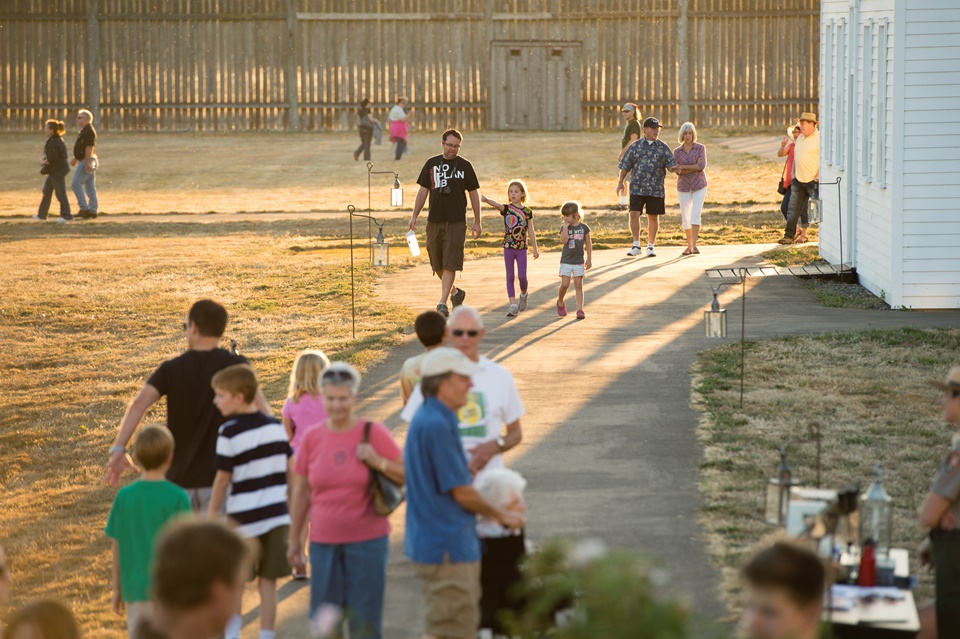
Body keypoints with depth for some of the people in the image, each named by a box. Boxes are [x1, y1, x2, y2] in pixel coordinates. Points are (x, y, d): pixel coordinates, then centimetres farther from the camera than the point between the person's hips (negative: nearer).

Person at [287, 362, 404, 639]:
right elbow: (300, 492, 9)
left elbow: (407, 476, -1)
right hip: (323, 542, 2)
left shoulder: (374, 433, -4)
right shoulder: (312, 438, 3)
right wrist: (294, 539, 11)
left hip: (367, 541, -2)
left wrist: (379, 462, -18)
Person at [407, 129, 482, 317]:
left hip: (456, 222, -3)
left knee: (450, 264, -9)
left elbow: (474, 194, 4)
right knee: (437, 265, 9)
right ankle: (455, 292, 31)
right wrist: (414, 216, 6)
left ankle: (442, 303, -9)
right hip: (434, 221, 3)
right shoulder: (431, 164, 8)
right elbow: (423, 191, 13)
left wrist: (477, 222, 1)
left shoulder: (465, 166, 1)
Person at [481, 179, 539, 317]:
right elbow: (496, 204, -23)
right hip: (508, 247, 0)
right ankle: (513, 305, 2)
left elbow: (531, 231, 5)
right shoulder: (506, 208, -1)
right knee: (510, 276, 0)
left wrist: (534, 248, 6)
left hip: (522, 248, 0)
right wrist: (486, 200, -45)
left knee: (522, 276, -4)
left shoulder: (527, 211, 1)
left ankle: (523, 294, 27)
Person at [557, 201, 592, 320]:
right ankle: (560, 302, 22)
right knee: (565, 284, -5)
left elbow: (588, 244, 6)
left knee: (578, 286, 1)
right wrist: (566, 227, -19)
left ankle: (580, 310, -1)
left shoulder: (583, 227, 0)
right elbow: (563, 241, -19)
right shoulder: (564, 227, -2)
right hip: (566, 261, 0)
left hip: (579, 262, 0)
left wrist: (589, 259, 4)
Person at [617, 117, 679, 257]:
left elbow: (671, 164, 0)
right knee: (634, 214, -8)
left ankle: (650, 246, 17)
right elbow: (625, 166, 9)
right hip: (637, 188, -1)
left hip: (656, 189, 1)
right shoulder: (635, 146, 6)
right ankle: (636, 245, 3)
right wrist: (620, 182, 4)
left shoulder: (663, 147, 7)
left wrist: (675, 169, -22)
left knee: (653, 217, 6)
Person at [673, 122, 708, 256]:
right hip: (683, 188, 2)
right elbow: (678, 171, -11)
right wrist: (694, 167, -21)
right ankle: (689, 245, 23)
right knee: (685, 218, 7)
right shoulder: (677, 152, 1)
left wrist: (683, 167, -15)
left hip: (699, 187, -2)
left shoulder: (700, 148, -4)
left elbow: (702, 166, -17)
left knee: (695, 215, -18)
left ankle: (694, 245, -24)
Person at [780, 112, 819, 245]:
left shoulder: (819, 138, -10)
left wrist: (819, 175, -19)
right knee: (793, 208, 1)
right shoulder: (800, 138, 15)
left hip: (813, 180, -7)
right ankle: (789, 235, 2)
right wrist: (793, 174, 17)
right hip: (798, 180, 7)